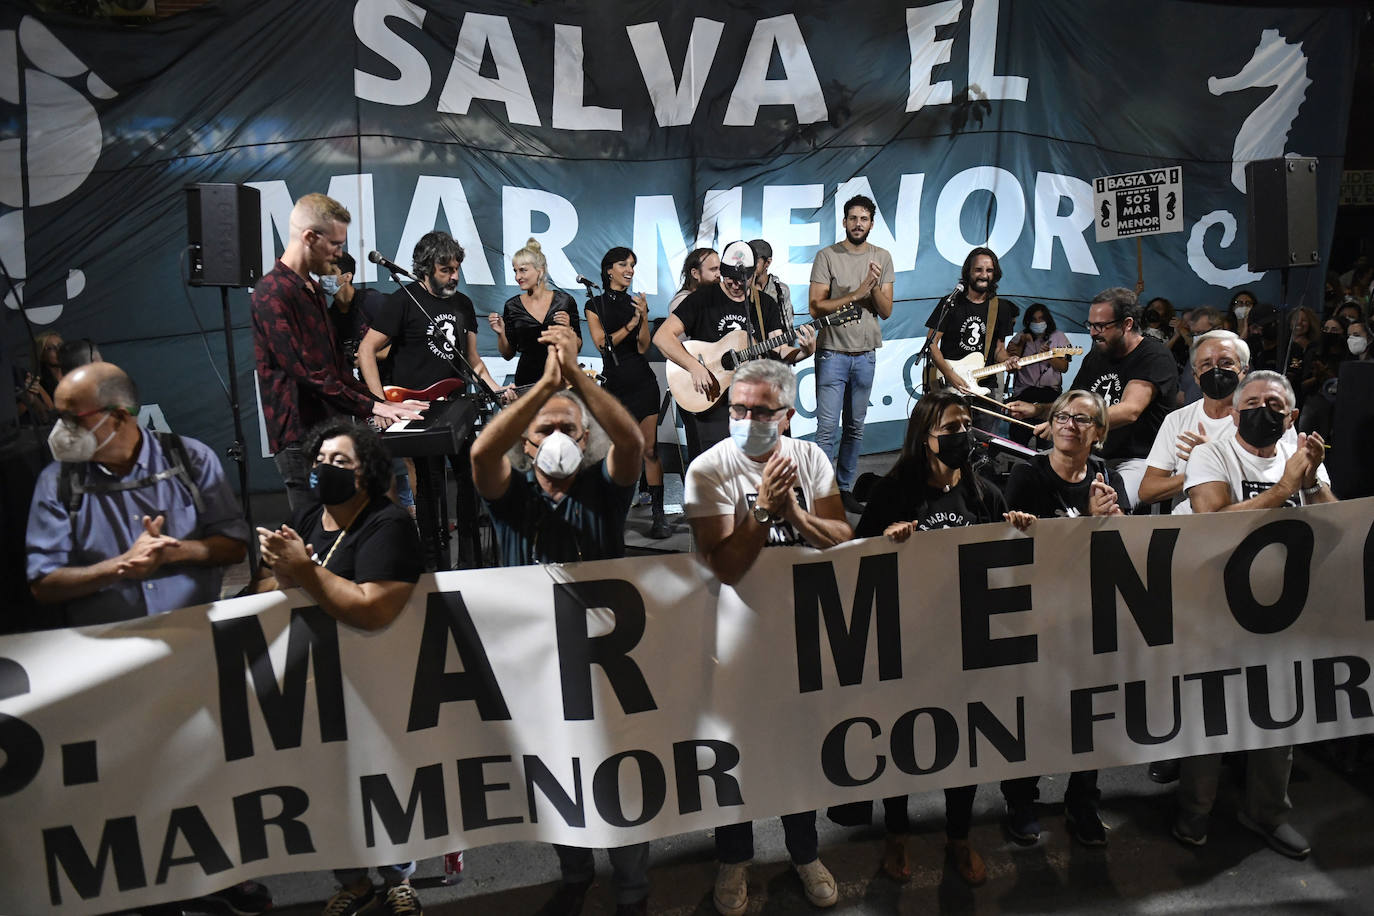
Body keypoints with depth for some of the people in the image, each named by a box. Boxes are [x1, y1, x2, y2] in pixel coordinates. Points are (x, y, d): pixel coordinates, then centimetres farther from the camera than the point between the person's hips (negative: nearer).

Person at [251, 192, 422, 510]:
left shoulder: (312, 289, 18)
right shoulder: (272, 293, -13)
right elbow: (305, 372, -20)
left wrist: (380, 403, 11)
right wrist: (370, 406, -17)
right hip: (300, 438, -9)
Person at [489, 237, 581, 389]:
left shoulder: (564, 301, -1)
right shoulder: (512, 306, 2)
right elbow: (508, 354, 7)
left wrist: (568, 329, -13)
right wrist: (501, 333, -9)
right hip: (527, 378, 1)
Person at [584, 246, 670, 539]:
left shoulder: (637, 302, 9)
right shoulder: (595, 305, 6)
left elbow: (643, 348, 1)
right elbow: (602, 343, -6)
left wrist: (643, 316, -12)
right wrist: (630, 325, -14)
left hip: (642, 382, 1)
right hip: (614, 384, 0)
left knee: (650, 449, -4)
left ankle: (659, 514, -3)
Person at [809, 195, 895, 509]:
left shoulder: (882, 258, 7)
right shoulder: (827, 256, -4)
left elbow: (886, 311, 4)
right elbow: (816, 307, -11)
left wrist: (875, 286, -15)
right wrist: (857, 293, -18)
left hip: (865, 355, 4)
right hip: (832, 353, -4)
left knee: (855, 427, 11)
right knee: (828, 428, -7)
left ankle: (845, 488, 22)